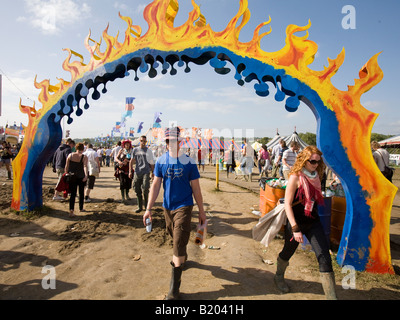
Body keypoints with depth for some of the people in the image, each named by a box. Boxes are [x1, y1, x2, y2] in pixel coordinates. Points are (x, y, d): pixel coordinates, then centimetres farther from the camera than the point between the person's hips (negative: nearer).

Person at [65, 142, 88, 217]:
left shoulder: (70, 155, 0)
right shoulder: (84, 157, -10)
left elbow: (66, 166, 2)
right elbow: (85, 166, -25)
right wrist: (86, 175, -35)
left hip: (72, 177, 2)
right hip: (81, 177, -2)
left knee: (73, 194, 2)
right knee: (81, 193, 17)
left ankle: (71, 211, -12)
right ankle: (81, 208, 30)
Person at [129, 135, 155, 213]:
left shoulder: (148, 150, 6)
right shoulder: (135, 150, 11)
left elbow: (151, 162, 9)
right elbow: (131, 161, 11)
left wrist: (152, 172, 7)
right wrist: (130, 171, 3)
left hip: (146, 172, -2)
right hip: (137, 172, 3)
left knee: (145, 189, -11)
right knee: (138, 191, 6)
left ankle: (146, 206, 9)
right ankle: (140, 207, 18)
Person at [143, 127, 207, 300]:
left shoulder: (189, 161, -10)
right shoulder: (161, 161, -2)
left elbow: (195, 188, -4)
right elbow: (156, 185, 1)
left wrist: (201, 211, 0)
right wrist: (148, 208, -3)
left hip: (183, 206, -4)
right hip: (167, 207, 4)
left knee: (179, 244, -6)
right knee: (175, 239, 22)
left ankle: (174, 288, 5)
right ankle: (182, 258, 53)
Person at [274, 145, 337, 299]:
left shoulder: (315, 176, 2)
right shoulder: (296, 177, -18)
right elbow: (287, 204, -19)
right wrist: (295, 229, -22)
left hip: (313, 222, 5)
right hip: (296, 222, -5)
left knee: (324, 256, -3)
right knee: (288, 252, 17)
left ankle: (331, 296, 7)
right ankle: (279, 277, 46)